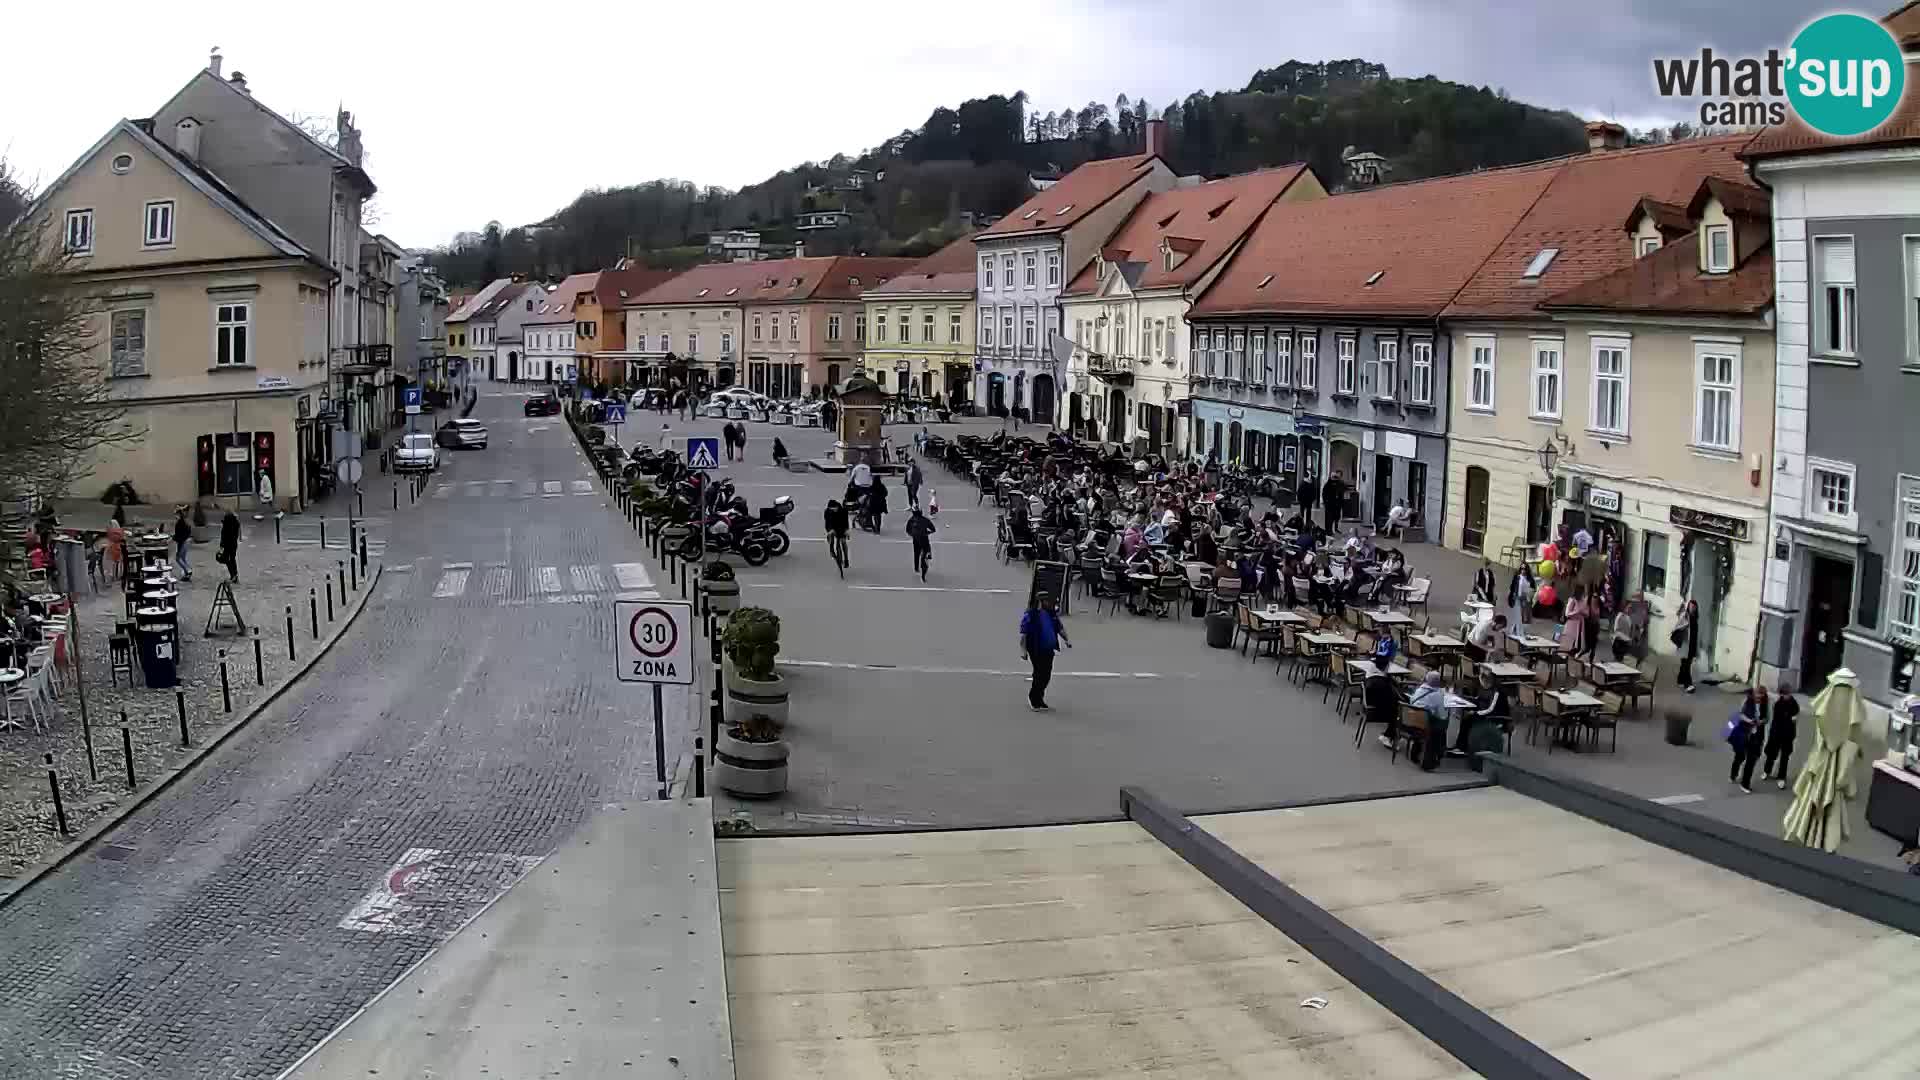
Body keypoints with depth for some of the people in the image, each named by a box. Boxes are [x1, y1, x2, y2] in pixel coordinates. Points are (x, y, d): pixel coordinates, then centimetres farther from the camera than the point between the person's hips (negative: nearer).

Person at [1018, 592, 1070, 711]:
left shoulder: (1052, 613, 7)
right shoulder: (1029, 615, -13)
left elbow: (1060, 628, 20)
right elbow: (1023, 634, -14)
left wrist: (1066, 640, 8)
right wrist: (1023, 650, -18)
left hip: (1049, 649, 7)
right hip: (1036, 650, -7)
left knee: (1046, 675, 11)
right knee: (1039, 675, -5)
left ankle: (1037, 698, 27)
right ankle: (1034, 700, 13)